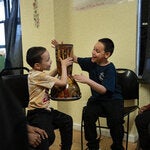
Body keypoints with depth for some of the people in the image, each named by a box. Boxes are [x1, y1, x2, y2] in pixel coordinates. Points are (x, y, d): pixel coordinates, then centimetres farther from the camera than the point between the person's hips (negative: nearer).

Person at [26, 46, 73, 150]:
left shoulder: (37, 73, 6)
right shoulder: (38, 76, -23)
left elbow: (49, 77, 29)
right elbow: (63, 82, -17)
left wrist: (60, 66, 16)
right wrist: (64, 65, -4)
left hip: (45, 110, 11)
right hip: (37, 114, -11)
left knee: (67, 120, 17)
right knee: (48, 137, -30)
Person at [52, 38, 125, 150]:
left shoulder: (110, 69, -17)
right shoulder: (91, 62, 0)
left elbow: (103, 90, -27)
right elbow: (75, 59, 14)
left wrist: (87, 81, -37)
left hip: (112, 99, -4)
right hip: (96, 98, 5)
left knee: (115, 121, -29)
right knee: (88, 117, -23)